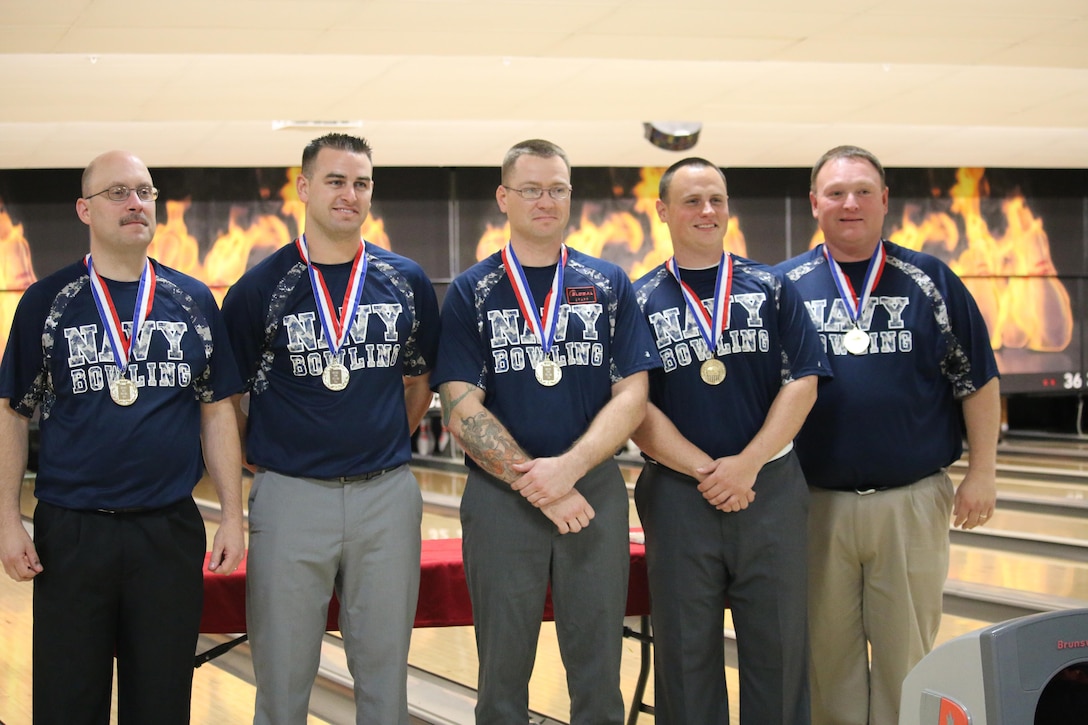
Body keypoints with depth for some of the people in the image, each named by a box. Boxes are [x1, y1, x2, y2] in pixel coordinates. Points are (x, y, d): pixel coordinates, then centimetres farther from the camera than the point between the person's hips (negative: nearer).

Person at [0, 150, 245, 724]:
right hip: (70, 531, -1)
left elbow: (217, 413, 8)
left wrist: (233, 517, 2)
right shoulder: (48, 303, 1)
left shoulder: (195, 303, 5)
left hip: (170, 531, 1)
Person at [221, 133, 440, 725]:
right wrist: (260, 464, -1)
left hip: (387, 494, 2)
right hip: (290, 496, -2)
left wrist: (385, 443, 9)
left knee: (384, 674, 11)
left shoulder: (407, 282, 5)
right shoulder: (261, 288, -2)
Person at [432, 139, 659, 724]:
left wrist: (569, 467, -14)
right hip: (499, 497, -1)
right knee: (503, 672, 7)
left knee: (598, 673, 7)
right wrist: (538, 487, -13)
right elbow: (461, 410, -5)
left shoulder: (609, 286, 6)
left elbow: (631, 395, 1)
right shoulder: (471, 292, 3)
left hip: (596, 493, 1)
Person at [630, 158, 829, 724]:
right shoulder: (642, 302, 4)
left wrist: (748, 464, -11)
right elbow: (635, 406, -3)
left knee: (779, 647, 6)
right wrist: (704, 470, -12)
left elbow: (801, 382, 0)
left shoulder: (770, 289, 7)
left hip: (770, 488, 1)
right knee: (686, 653, 6)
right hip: (678, 496, -1)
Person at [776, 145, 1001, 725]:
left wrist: (981, 474, -1)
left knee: (907, 653, 7)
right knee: (829, 653, 9)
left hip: (912, 502, 0)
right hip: (816, 503, 1)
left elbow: (978, 383, 4)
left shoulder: (929, 281, 3)